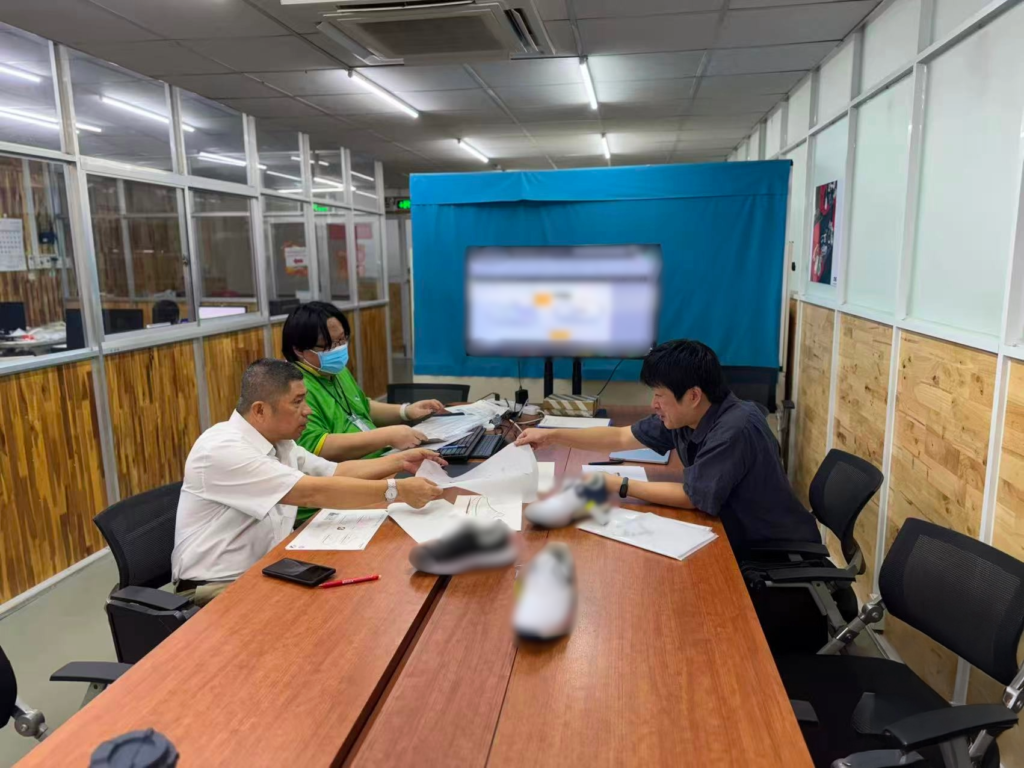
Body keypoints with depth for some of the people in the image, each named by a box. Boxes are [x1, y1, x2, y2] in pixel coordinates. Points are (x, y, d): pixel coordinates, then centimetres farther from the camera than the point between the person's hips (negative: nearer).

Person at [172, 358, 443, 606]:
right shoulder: (223, 449, -23)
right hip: (217, 587, -8)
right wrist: (398, 491, -26)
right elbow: (311, 492, -28)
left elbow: (335, 472, 13)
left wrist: (400, 461, 4)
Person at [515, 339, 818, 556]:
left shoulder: (735, 429, -31)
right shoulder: (681, 416, -6)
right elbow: (620, 437, 2)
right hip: (739, 540, 7)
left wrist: (617, 486, -21)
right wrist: (552, 435, -3)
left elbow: (690, 498, -27)